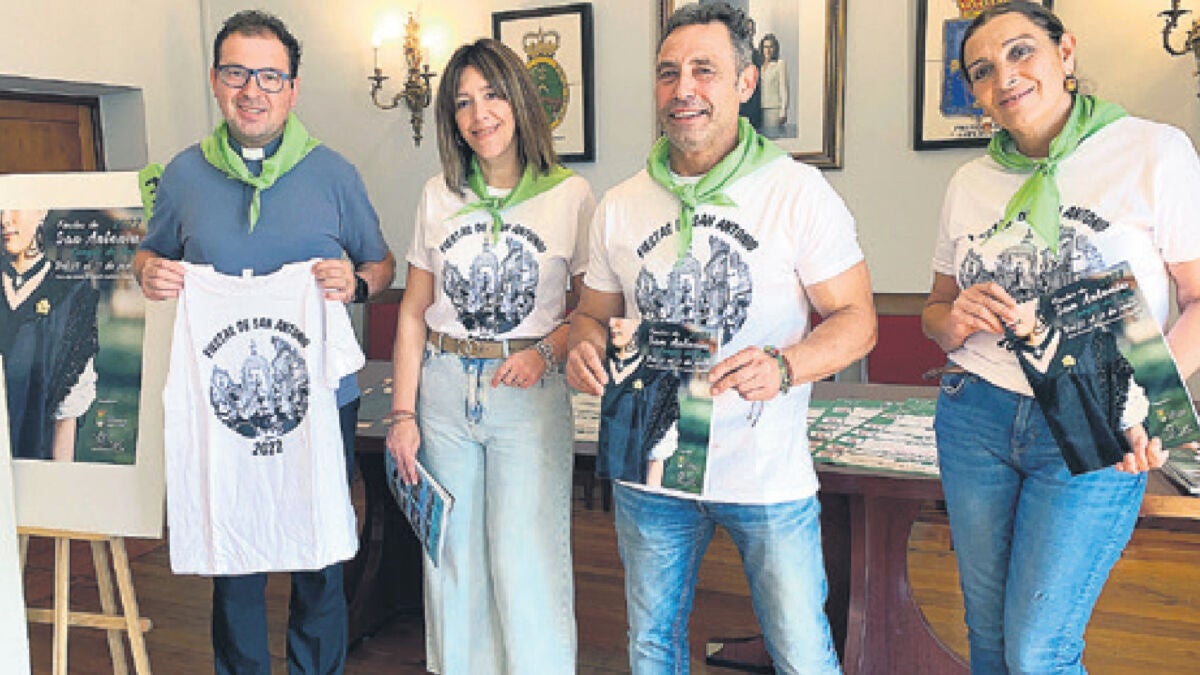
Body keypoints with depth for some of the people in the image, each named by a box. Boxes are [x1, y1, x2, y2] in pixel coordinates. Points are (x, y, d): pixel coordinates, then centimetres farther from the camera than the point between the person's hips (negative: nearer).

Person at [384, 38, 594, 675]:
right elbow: (414, 311, 7)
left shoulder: (570, 195, -2)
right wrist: (402, 414, 2)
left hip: (531, 391, -3)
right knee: (453, 553, 11)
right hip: (444, 389, 3)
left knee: (527, 561, -1)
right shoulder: (439, 196, 6)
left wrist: (546, 350, -14)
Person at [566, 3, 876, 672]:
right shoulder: (619, 206, 3)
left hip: (768, 473, -3)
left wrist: (783, 366, -27)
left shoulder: (799, 191, -8)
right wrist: (584, 348, -11)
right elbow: (596, 312, 13)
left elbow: (856, 318, -7)